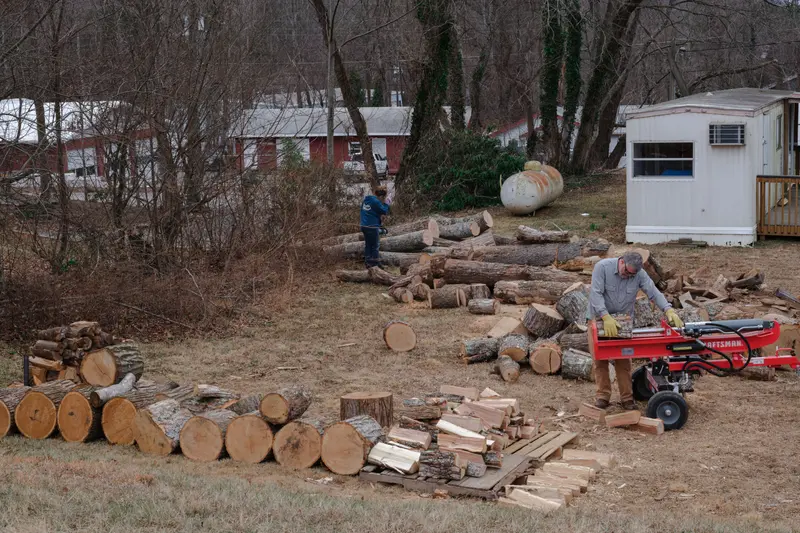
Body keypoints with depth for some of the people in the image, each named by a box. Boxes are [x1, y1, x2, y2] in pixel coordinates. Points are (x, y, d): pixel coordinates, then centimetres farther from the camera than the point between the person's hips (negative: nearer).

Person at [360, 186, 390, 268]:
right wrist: (386, 204, 0)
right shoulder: (375, 202, -18)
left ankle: (367, 262, 21)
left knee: (367, 244, 16)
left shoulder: (366, 199, 8)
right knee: (375, 245, 2)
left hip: (364, 226, 8)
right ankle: (375, 263, 5)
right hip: (372, 227, -8)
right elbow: (384, 211, -13)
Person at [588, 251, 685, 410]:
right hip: (600, 319, -2)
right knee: (600, 358, 1)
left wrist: (669, 311, -32)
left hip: (623, 322, 2)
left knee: (623, 361, 0)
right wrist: (606, 317, -37)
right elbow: (596, 294, -27)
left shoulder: (639, 274, -13)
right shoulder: (603, 267, -21)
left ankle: (627, 398, 5)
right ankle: (603, 395, 10)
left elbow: (654, 293, -16)